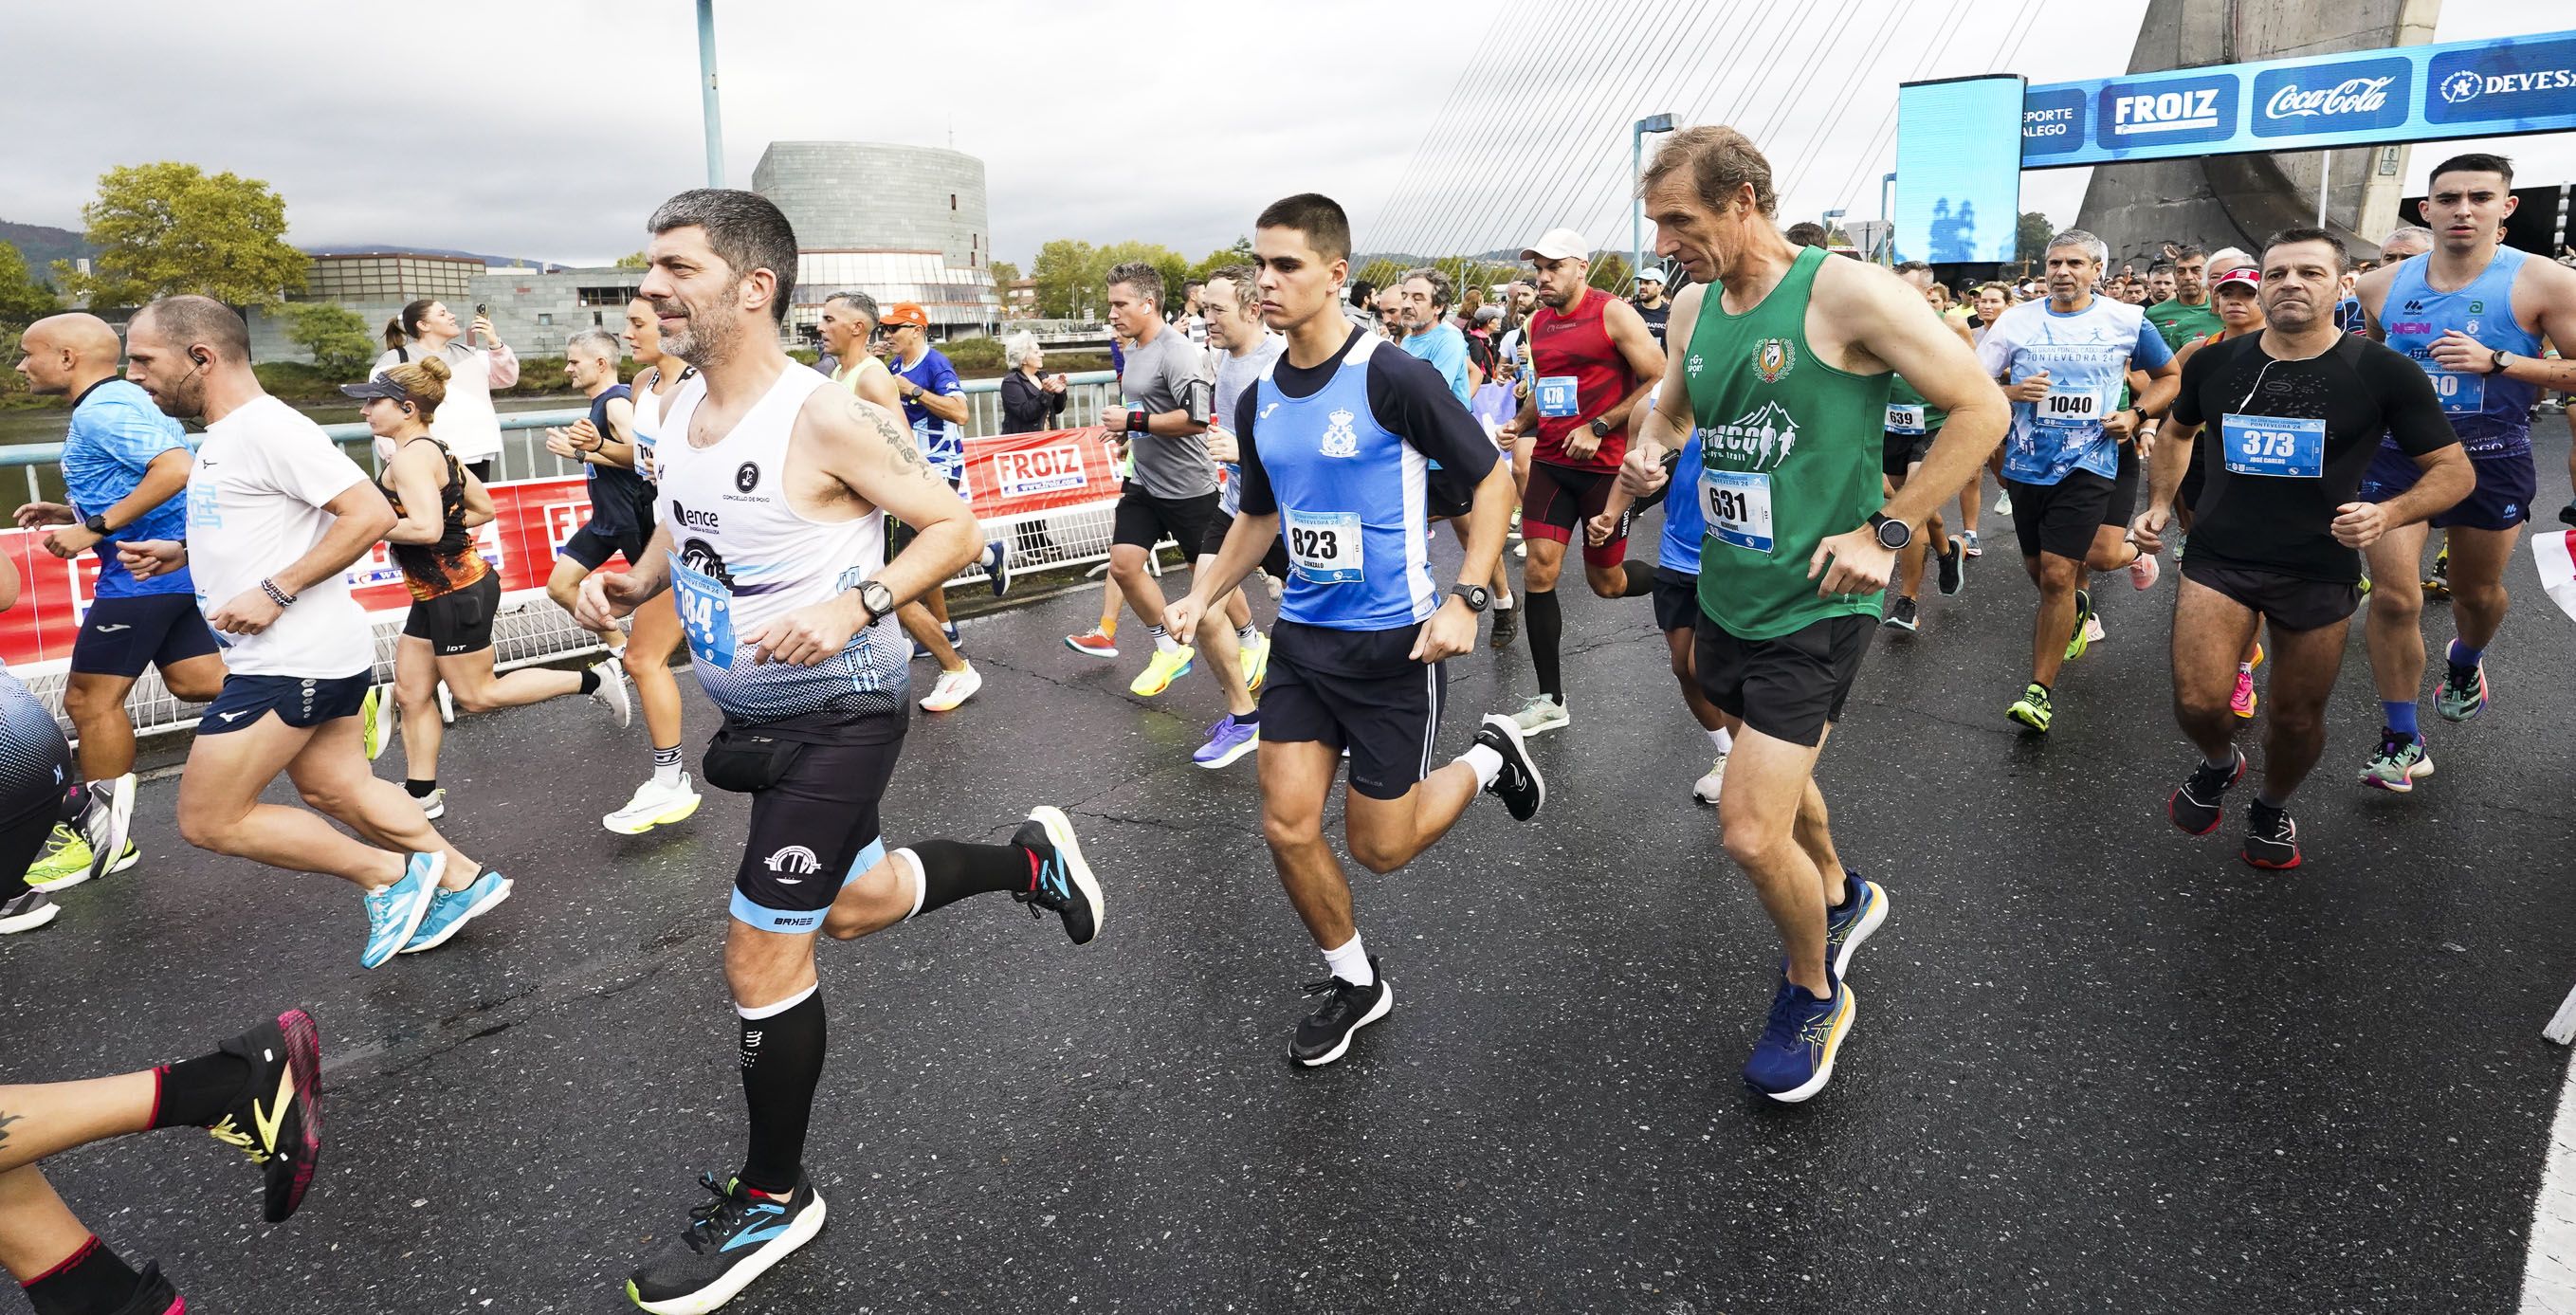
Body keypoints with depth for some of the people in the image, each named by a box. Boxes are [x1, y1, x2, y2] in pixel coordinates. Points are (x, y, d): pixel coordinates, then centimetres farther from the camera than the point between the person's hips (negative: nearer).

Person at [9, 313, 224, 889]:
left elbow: (176, 469, -30)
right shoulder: (120, 403, 16)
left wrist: (94, 529, -25)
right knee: (195, 680, 12)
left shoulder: (100, 411, -16)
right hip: (175, 561, 10)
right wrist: (71, 513, 13)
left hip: (143, 571, -10)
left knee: (91, 700, -1)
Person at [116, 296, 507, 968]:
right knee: (339, 790, 15)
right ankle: (460, 879, 20)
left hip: (295, 659, -10)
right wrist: (181, 553, 13)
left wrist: (274, 592, -23)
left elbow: (370, 514, -23)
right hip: (287, 655, 10)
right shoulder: (224, 437, 16)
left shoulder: (267, 427, -16)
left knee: (209, 820, -2)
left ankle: (390, 874, 3)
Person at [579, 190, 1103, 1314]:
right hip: (757, 715, 8)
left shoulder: (826, 418, -22)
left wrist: (854, 605, -30)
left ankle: (773, 1199, 20)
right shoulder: (680, 411, 2)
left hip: (837, 715, -8)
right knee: (853, 906, 23)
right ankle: (1029, 857, 45)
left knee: (760, 957, -2)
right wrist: (632, 583, -1)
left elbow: (957, 528, -17)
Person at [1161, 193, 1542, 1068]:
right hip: (1302, 635, 6)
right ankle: (1354, 981, 26)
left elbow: (1491, 481, -11)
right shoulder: (1258, 402, 4)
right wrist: (1202, 594, 7)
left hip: (1392, 641, -6)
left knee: (1379, 847, 3)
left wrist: (1464, 599, -20)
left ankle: (1487, 759, 32)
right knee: (1287, 826, 1)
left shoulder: (1393, 379, -16)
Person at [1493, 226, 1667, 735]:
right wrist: (1520, 423, 4)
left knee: (1606, 581, 6)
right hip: (1551, 463, 5)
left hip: (1607, 466, -5)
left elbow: (1660, 381, -12)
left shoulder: (1614, 313, -10)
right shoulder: (1539, 323, 10)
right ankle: (1550, 701, 5)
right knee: (1538, 571, -4)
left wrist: (1598, 428, -18)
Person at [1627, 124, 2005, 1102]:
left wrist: (1886, 532, -16)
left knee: (1751, 834, -10)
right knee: (1777, 776, 26)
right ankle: (1841, 897, 55)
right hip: (1727, 592, 7)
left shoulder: (1849, 294, -17)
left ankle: (1814, 994, 19)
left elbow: (1981, 409, -13)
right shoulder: (1692, 307, 4)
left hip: (1812, 606, -7)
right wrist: (1650, 451, 0)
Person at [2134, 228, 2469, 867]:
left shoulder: (2385, 374, -9)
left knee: (2298, 718, 10)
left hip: (2320, 571, -1)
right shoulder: (2215, 362, -1)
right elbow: (2178, 432, 20)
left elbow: (2454, 470, -2)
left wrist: (2388, 514, -21)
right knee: (2198, 703, -12)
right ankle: (2219, 765, 24)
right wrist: (2161, 504, 7)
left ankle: (2271, 808, 40)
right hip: (2218, 556, 1)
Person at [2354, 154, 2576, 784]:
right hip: (2397, 455, 1)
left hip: (2492, 460, -1)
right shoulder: (2383, 285, 1)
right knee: (2393, 599, -7)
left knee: (2478, 592, 18)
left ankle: (2465, 661, 54)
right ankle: (2403, 741, 5)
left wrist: (2496, 362, -22)